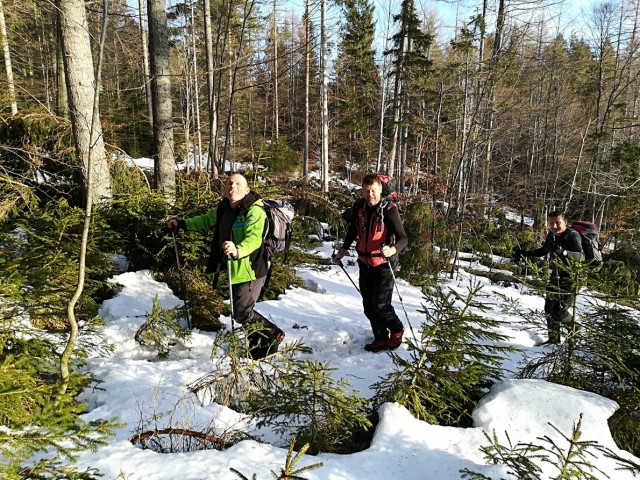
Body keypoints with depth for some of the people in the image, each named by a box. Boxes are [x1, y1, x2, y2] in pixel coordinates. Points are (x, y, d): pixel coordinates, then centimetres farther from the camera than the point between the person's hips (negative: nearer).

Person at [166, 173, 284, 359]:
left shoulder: (254, 211, -18)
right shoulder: (223, 209, 7)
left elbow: (254, 239, -33)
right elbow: (206, 220, 27)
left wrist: (238, 250, -51)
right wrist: (182, 223, 22)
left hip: (252, 269, -9)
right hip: (235, 271, 9)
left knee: (242, 312, -9)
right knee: (241, 311, 17)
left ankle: (273, 335, 14)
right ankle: (258, 348, 34)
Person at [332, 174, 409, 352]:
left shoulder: (389, 209, -17)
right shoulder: (359, 207, -1)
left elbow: (403, 238, -19)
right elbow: (353, 230, 17)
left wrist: (393, 249, -39)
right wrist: (343, 250, 19)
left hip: (383, 264, -6)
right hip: (365, 263, 6)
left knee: (380, 304, -5)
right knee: (369, 306, 11)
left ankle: (397, 330, 24)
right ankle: (381, 339, 29)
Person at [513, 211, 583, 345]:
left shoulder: (572, 235, -20)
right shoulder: (551, 235, 2)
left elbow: (579, 255, -35)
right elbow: (543, 251, 20)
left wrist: (564, 252, -53)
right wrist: (524, 253, 15)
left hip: (572, 277, -7)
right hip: (556, 276, 7)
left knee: (559, 310, -14)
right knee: (549, 308, 8)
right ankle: (553, 339, 25)